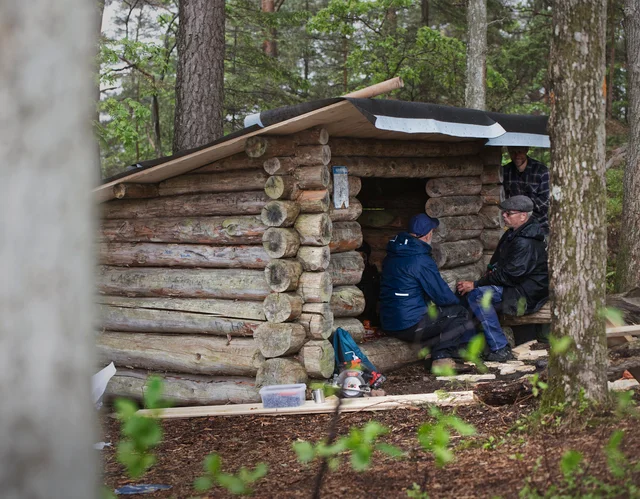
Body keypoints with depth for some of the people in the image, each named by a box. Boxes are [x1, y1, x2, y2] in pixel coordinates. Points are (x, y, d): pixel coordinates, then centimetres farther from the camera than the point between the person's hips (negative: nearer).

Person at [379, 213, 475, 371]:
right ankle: (440, 355, -4)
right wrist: (457, 300, 12)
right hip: (411, 325, -9)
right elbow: (442, 296, -11)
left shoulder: (392, 255, 10)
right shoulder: (421, 260, -17)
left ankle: (442, 355, 9)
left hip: (389, 325, 9)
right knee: (461, 314, 3)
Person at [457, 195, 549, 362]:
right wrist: (492, 271, 2)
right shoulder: (514, 233, 9)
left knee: (477, 295, -26)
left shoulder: (526, 243, -24)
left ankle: (500, 349, -23)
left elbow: (509, 275, -25)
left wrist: (475, 284, -21)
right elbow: (498, 261, 23)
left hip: (527, 295, -11)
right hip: (517, 286, 11)